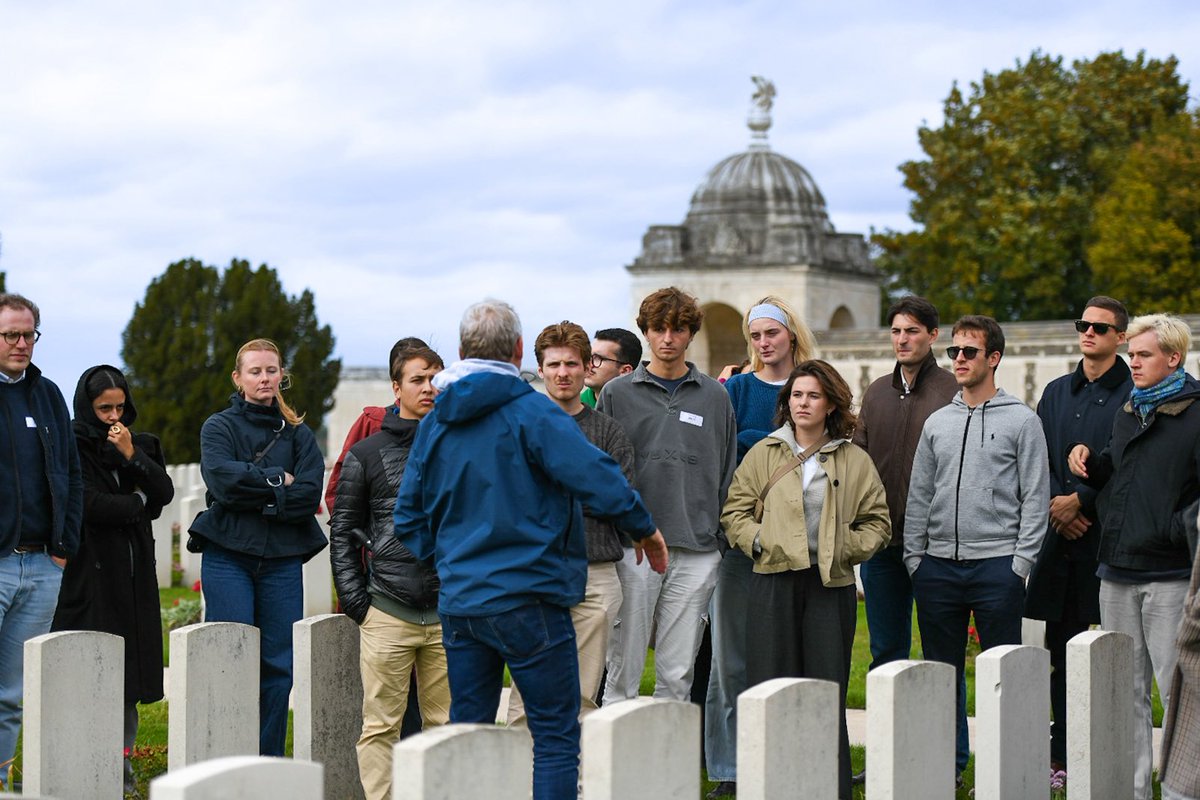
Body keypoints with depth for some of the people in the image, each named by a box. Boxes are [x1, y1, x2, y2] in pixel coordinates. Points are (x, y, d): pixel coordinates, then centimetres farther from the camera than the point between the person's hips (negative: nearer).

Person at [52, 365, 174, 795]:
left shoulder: (141, 445, 14)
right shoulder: (73, 448, -5)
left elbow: (165, 493, 3)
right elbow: (90, 505, -14)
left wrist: (131, 456, -9)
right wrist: (137, 502, 1)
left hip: (134, 574, 5)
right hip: (90, 574, -5)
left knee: (129, 673, 4)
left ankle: (122, 763, 9)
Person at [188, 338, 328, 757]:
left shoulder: (298, 434, 14)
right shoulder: (220, 427, 7)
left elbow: (310, 493, -2)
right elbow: (224, 480, -12)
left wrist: (254, 497, -9)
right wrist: (278, 481, -6)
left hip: (283, 560, 3)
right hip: (228, 555, -3)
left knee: (279, 666, 2)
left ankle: (270, 764, 10)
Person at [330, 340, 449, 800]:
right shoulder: (366, 455, 7)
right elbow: (343, 532, 9)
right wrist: (354, 599, -1)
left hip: (448, 611, 2)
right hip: (387, 612, -2)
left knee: (448, 723, 4)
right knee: (380, 726, -3)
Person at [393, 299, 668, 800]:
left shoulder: (434, 422, 9)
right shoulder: (532, 414, -11)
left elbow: (410, 516, 14)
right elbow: (596, 478, -19)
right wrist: (643, 529, -4)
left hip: (458, 603, 6)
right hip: (529, 599, -6)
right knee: (556, 738, -1)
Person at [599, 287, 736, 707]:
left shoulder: (714, 397, 11)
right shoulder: (618, 394, 6)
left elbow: (728, 474, 14)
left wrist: (724, 543, 8)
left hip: (697, 553, 2)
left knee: (678, 673, 4)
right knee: (623, 668, -2)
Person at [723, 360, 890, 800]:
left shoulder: (855, 461, 8)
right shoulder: (763, 454, 9)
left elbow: (876, 520, 11)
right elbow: (735, 510, 10)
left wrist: (849, 547, -4)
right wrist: (757, 541, -6)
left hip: (832, 583, 0)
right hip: (774, 579, 0)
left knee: (828, 686, 0)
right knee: (770, 685, -2)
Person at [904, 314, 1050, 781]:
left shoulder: (1022, 421, 1)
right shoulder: (937, 423, 14)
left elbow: (1035, 498, -3)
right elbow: (918, 497, 15)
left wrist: (1021, 563, -9)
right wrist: (914, 557, 7)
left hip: (997, 565, -5)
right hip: (938, 566, 5)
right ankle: (948, 762, 16)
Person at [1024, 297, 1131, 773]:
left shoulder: (1133, 395, -1)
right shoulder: (1057, 393, 17)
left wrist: (1080, 501, -10)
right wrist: (1056, 502, -2)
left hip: (1108, 535, -5)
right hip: (1061, 537, 5)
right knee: (1061, 646, 7)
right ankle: (1062, 756, 13)